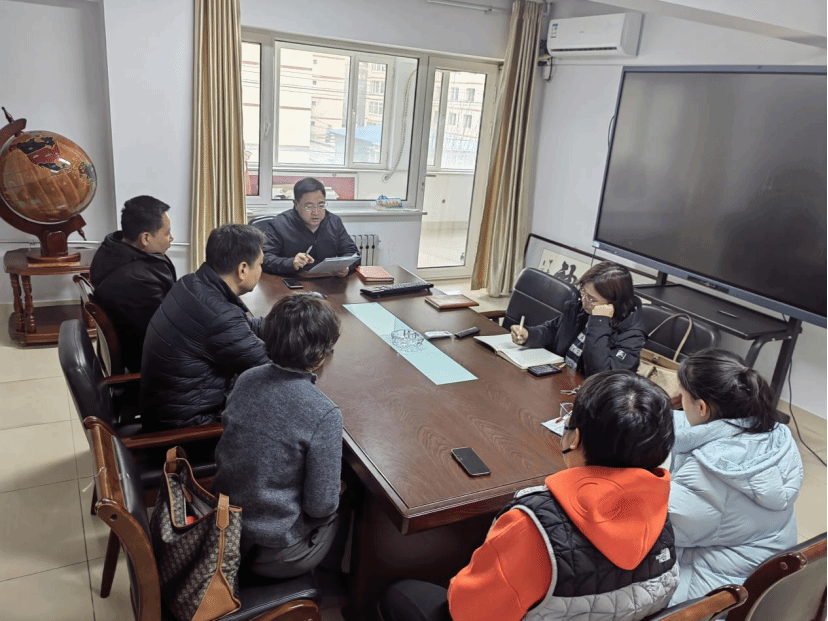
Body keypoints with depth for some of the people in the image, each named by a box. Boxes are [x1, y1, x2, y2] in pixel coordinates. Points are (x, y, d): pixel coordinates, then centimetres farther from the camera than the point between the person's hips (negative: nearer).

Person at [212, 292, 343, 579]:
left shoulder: (247, 379, -9)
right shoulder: (324, 415, -27)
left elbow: (223, 454, 4)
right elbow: (320, 506, -20)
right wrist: (337, 496, 2)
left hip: (225, 523, 6)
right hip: (272, 553, -6)